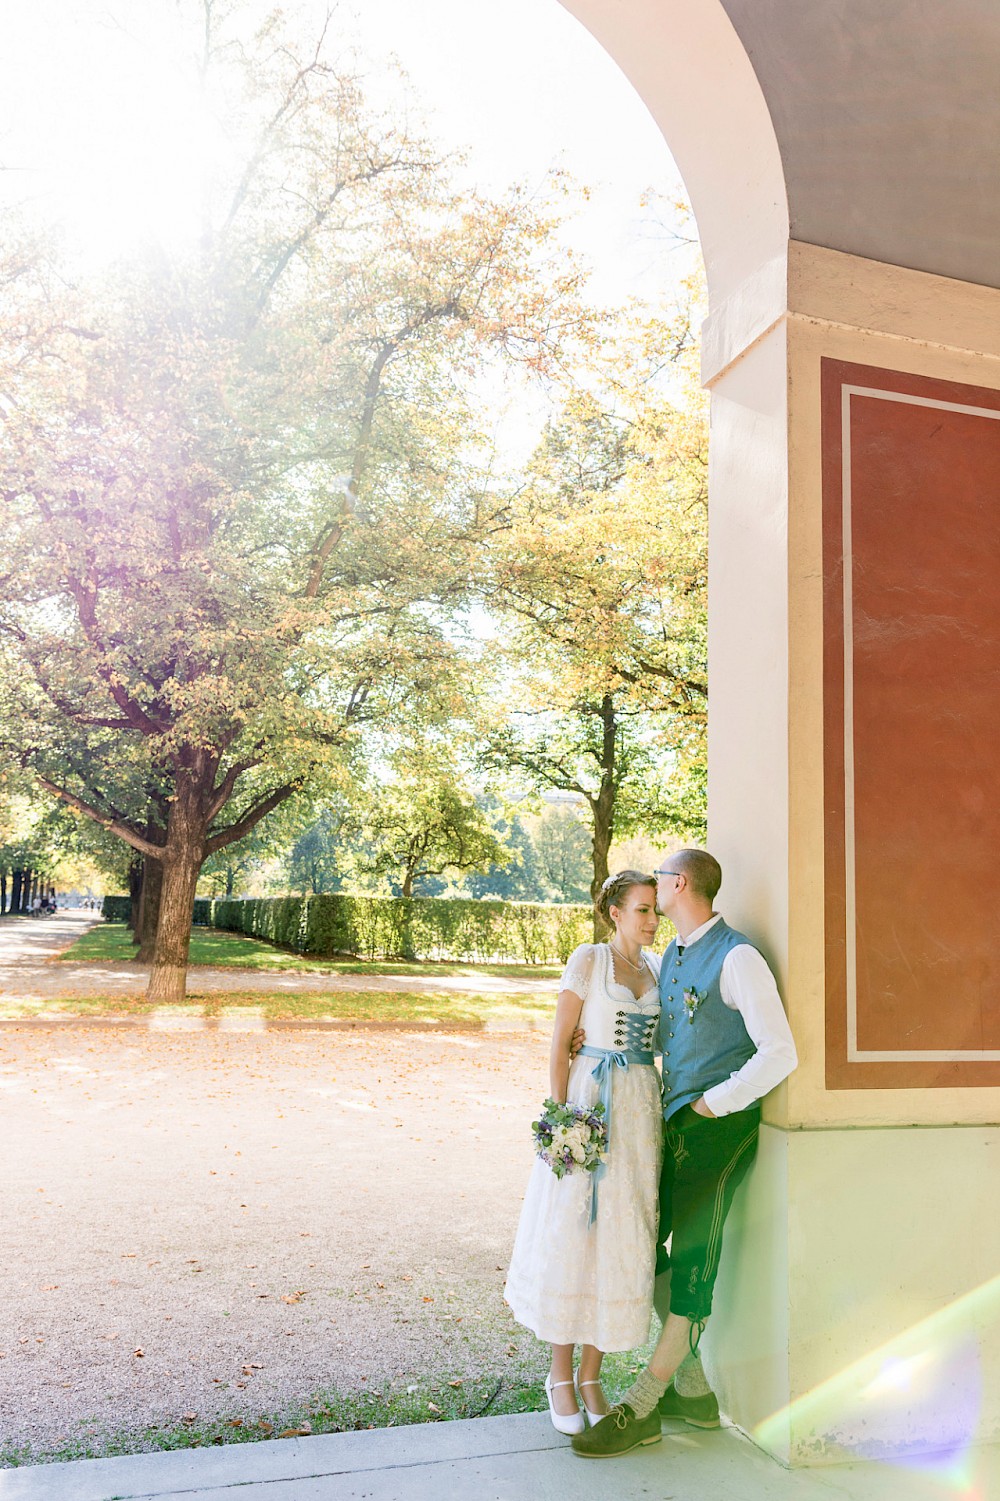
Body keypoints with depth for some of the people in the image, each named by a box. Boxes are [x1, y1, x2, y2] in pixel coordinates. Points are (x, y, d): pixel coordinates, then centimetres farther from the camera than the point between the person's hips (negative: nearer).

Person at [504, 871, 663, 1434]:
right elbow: (560, 1043, -6)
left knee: (622, 1243, 6)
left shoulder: (660, 967, 11)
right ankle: (561, 1377, 17)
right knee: (572, 1237, 0)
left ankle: (592, 1378, 19)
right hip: (589, 1101, -4)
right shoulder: (589, 959, -4)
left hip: (643, 1107, 5)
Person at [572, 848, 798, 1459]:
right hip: (674, 1118, 9)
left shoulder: (736, 957, -15)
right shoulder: (672, 957, 12)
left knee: (693, 1258, -1)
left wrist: (709, 1106, -15)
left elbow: (779, 1054, -18)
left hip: (718, 1125, -9)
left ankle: (640, 1407, 6)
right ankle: (692, 1387, 24)